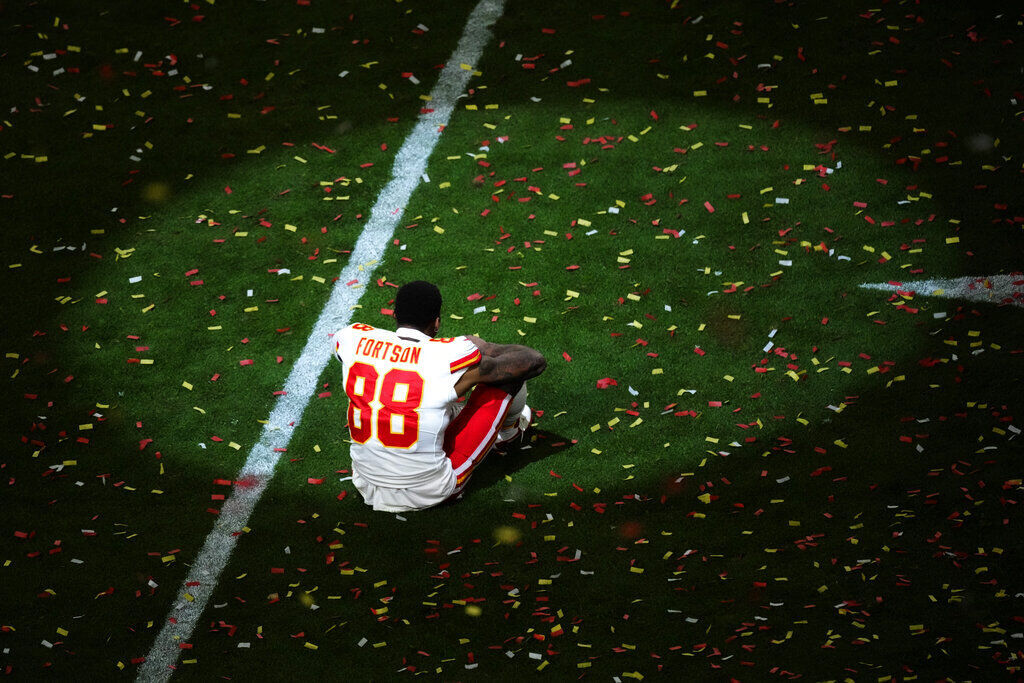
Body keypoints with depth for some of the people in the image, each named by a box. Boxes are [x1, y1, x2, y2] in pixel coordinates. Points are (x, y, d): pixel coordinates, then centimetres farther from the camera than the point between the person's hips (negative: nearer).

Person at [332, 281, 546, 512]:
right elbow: (535, 361, -3)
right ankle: (507, 430, 42)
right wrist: (486, 348, 16)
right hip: (430, 494, -4)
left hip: (367, 490, 4)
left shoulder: (353, 339, -6)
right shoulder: (451, 355, -16)